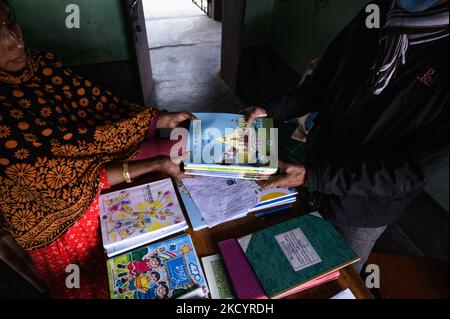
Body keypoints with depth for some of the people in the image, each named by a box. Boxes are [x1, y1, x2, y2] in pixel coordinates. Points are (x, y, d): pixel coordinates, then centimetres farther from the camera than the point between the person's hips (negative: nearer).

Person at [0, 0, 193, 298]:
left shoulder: (44, 64, -8)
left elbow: (103, 108, -5)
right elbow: (54, 182, -26)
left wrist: (162, 120, -20)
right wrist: (154, 165, -30)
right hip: (59, 219, -5)